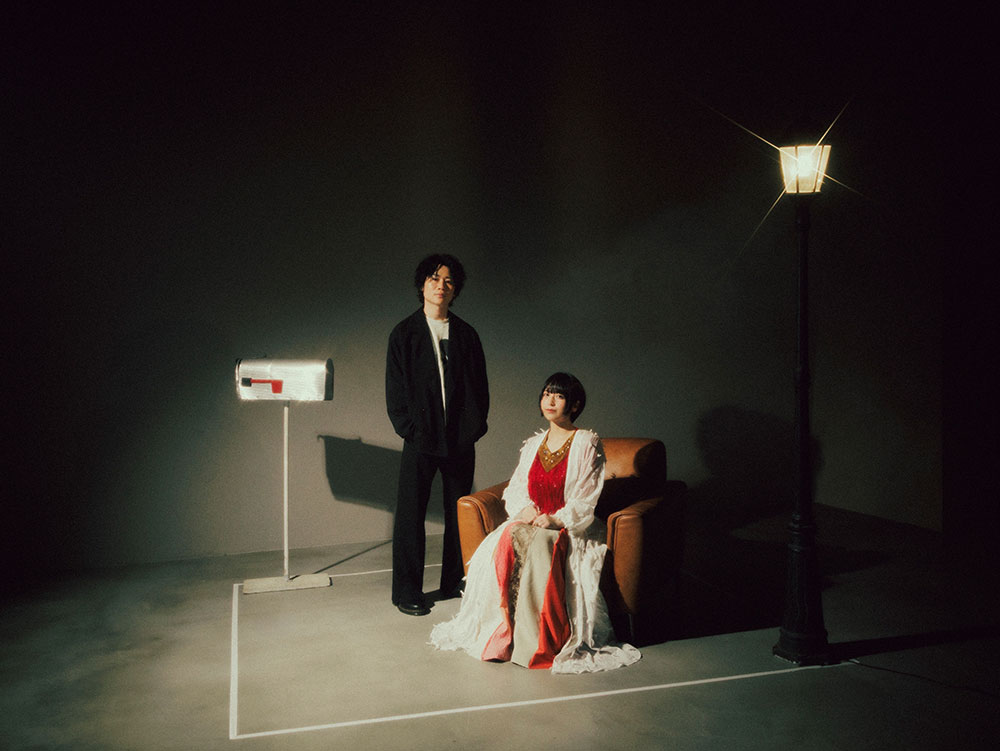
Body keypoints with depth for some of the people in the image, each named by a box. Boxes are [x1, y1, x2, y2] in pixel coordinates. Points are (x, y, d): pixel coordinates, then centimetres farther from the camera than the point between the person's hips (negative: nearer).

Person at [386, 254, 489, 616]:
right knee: (410, 514, 1)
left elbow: (480, 386, 11)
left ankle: (454, 581, 26)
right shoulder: (404, 334, 2)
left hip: (461, 439, 3)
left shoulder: (467, 335, 9)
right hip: (420, 439, -3)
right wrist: (410, 430, -7)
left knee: (459, 512, 10)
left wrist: (475, 427, 1)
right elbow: (395, 390, 0)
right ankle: (407, 591, 13)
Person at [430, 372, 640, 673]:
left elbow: (586, 500, -6)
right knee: (504, 543, -28)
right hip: (531, 521, 5)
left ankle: (540, 640, -29)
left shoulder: (587, 444, -1)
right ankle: (501, 629, -25)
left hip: (571, 527, -5)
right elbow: (515, 489, 14)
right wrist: (527, 509, -8)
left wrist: (555, 519, -19)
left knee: (541, 544, -36)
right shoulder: (533, 444, 16)